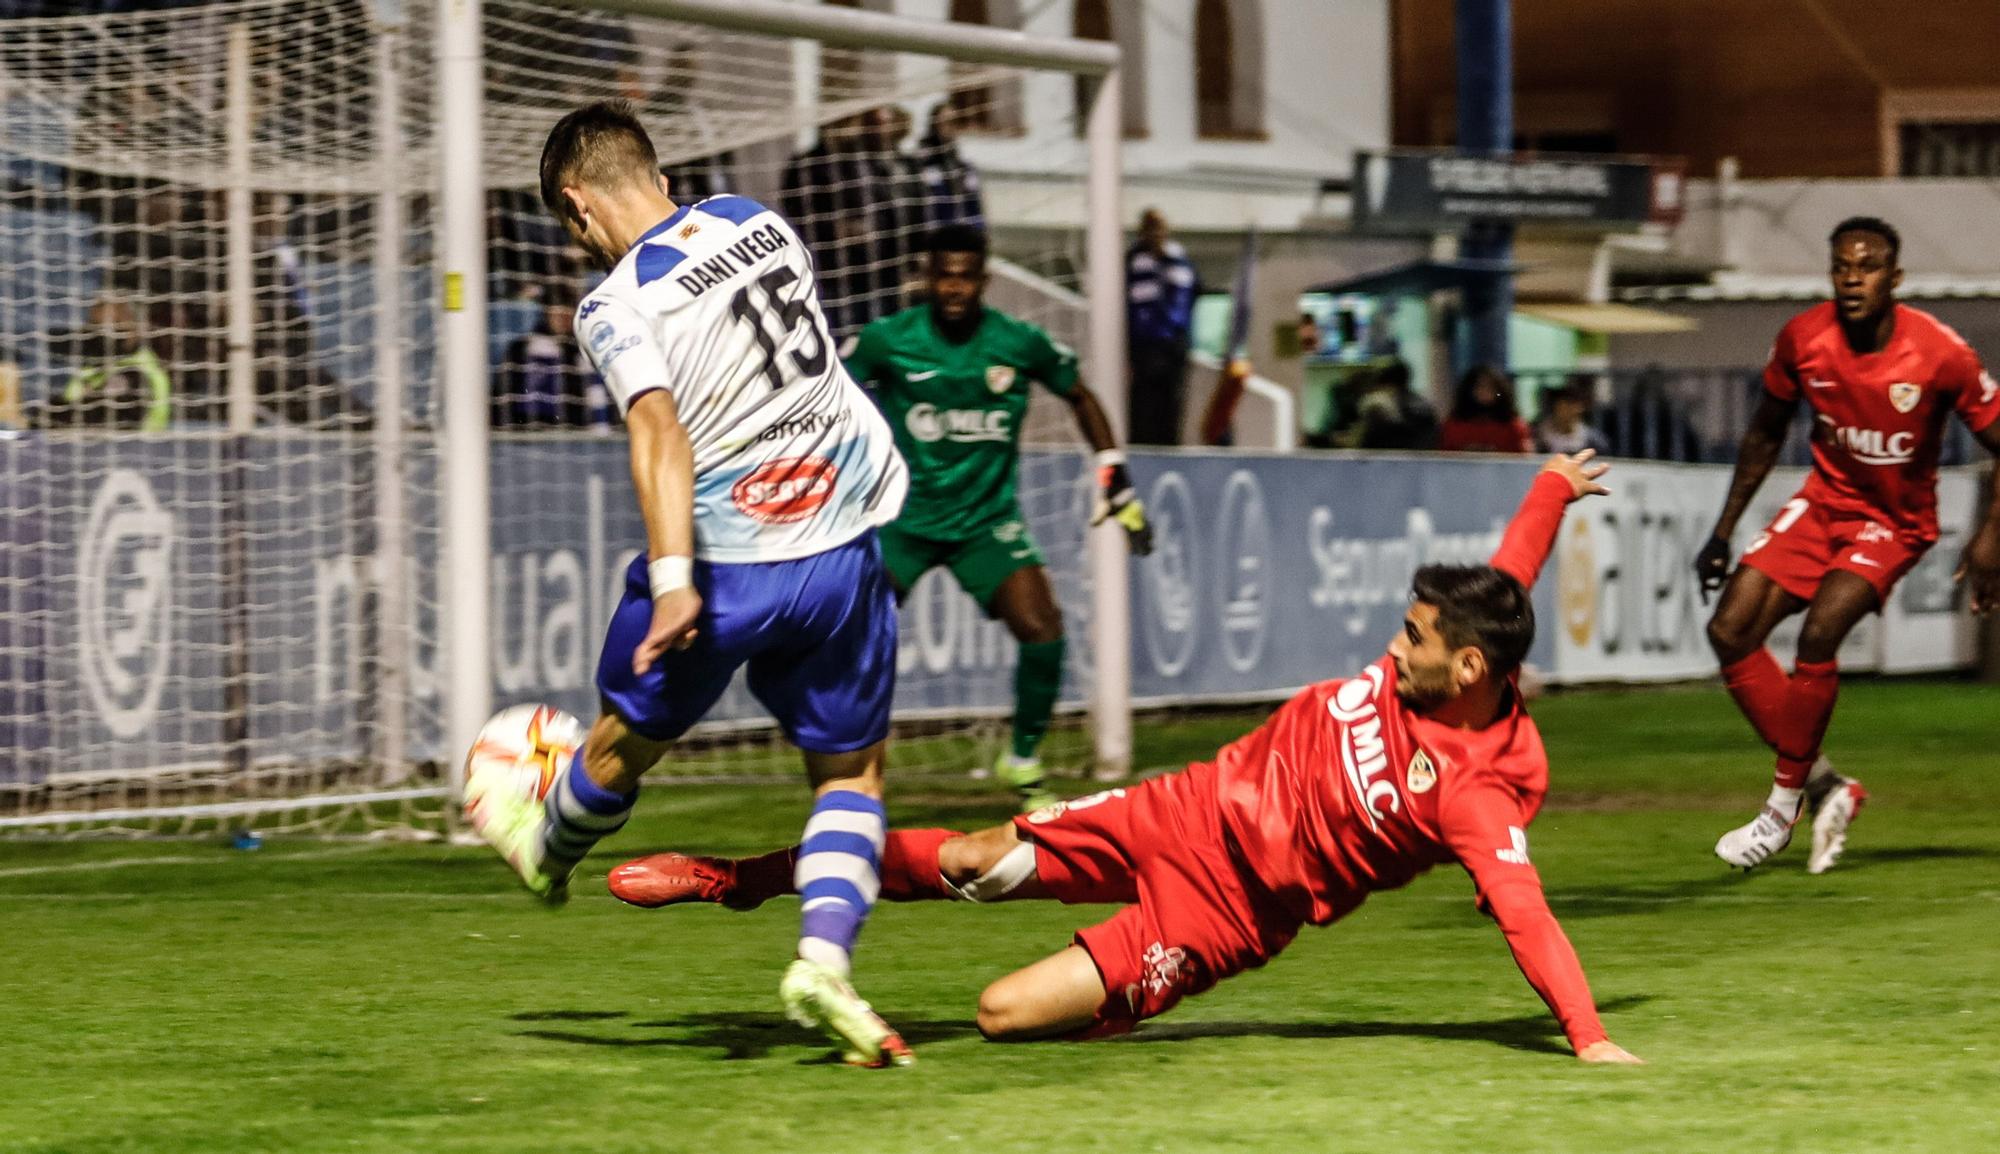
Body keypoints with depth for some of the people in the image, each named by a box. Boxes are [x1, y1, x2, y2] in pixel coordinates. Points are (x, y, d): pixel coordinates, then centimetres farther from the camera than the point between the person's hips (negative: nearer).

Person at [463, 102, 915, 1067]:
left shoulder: (615, 305, -12)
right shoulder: (758, 221, 5)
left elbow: (659, 429, -26)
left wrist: (673, 579, -31)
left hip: (725, 560, -4)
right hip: (842, 546, 4)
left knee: (625, 740, 23)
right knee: (851, 771, 14)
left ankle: (547, 850, 50)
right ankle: (823, 956, -7)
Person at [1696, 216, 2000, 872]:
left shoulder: (1940, 355, -21)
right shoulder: (1803, 339, -10)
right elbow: (1766, 435, 8)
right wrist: (1724, 533, 8)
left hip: (1895, 521, -5)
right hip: (1823, 501, 5)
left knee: (1819, 633, -26)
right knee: (1730, 631, -10)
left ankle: (1785, 804, -10)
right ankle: (1823, 788, 2)